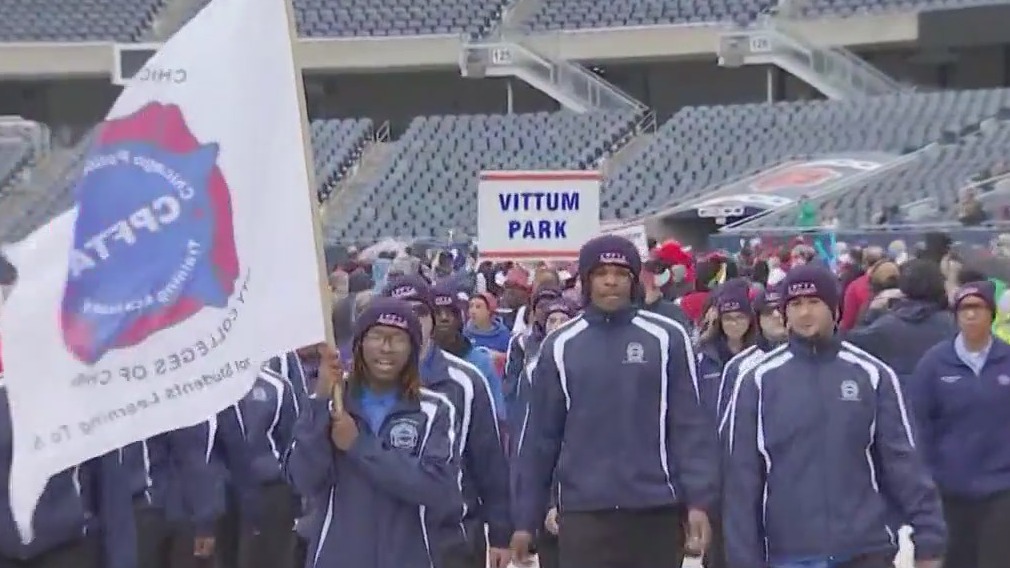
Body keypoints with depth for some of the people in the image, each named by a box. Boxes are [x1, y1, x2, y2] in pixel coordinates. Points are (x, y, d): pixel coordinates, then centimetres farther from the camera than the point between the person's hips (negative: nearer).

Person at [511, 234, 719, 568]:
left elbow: (691, 425, -2)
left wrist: (698, 501, -11)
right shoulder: (560, 346, 5)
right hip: (584, 512, 1)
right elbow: (541, 436, 6)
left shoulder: (666, 338, 0)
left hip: (657, 510, 0)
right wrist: (527, 518, 5)